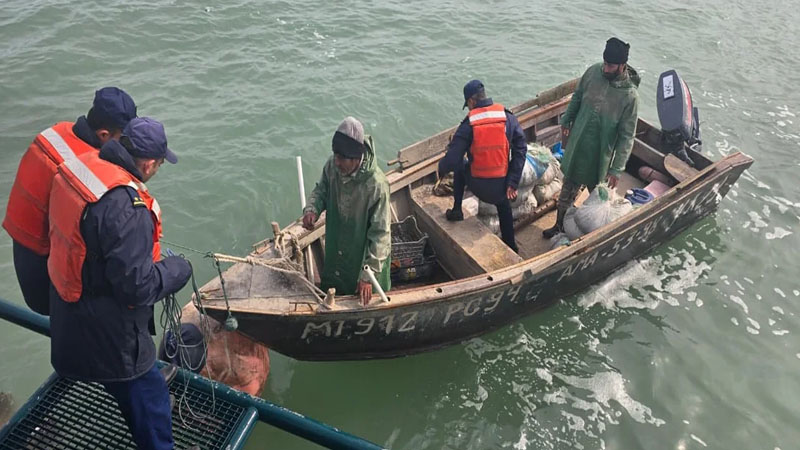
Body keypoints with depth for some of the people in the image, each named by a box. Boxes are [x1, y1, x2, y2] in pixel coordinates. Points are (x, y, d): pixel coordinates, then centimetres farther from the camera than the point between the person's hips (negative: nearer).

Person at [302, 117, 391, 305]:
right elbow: (321, 190, 6)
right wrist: (312, 209, -17)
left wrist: (368, 275, -27)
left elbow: (380, 233, -28)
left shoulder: (376, 184, -33)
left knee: (365, 302, 20)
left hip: (366, 256, -5)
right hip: (335, 253, 5)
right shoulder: (332, 166, -17)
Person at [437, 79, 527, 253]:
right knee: (504, 206, 34)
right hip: (501, 185, 2)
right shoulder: (508, 117, -4)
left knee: (459, 168, 31)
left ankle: (456, 211, 31)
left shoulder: (468, 125, -11)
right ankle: (510, 247, 43)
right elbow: (521, 149, -3)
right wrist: (513, 183, 0)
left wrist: (441, 169, 11)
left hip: (478, 185, -2)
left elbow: (452, 159, -13)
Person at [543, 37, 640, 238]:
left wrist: (617, 169, -18)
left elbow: (626, 136, -18)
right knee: (568, 188, 19)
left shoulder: (630, 95, -23)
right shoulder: (593, 72, -12)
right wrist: (566, 120, 18)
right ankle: (560, 225, 38)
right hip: (577, 144, 4)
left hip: (600, 153, -4)